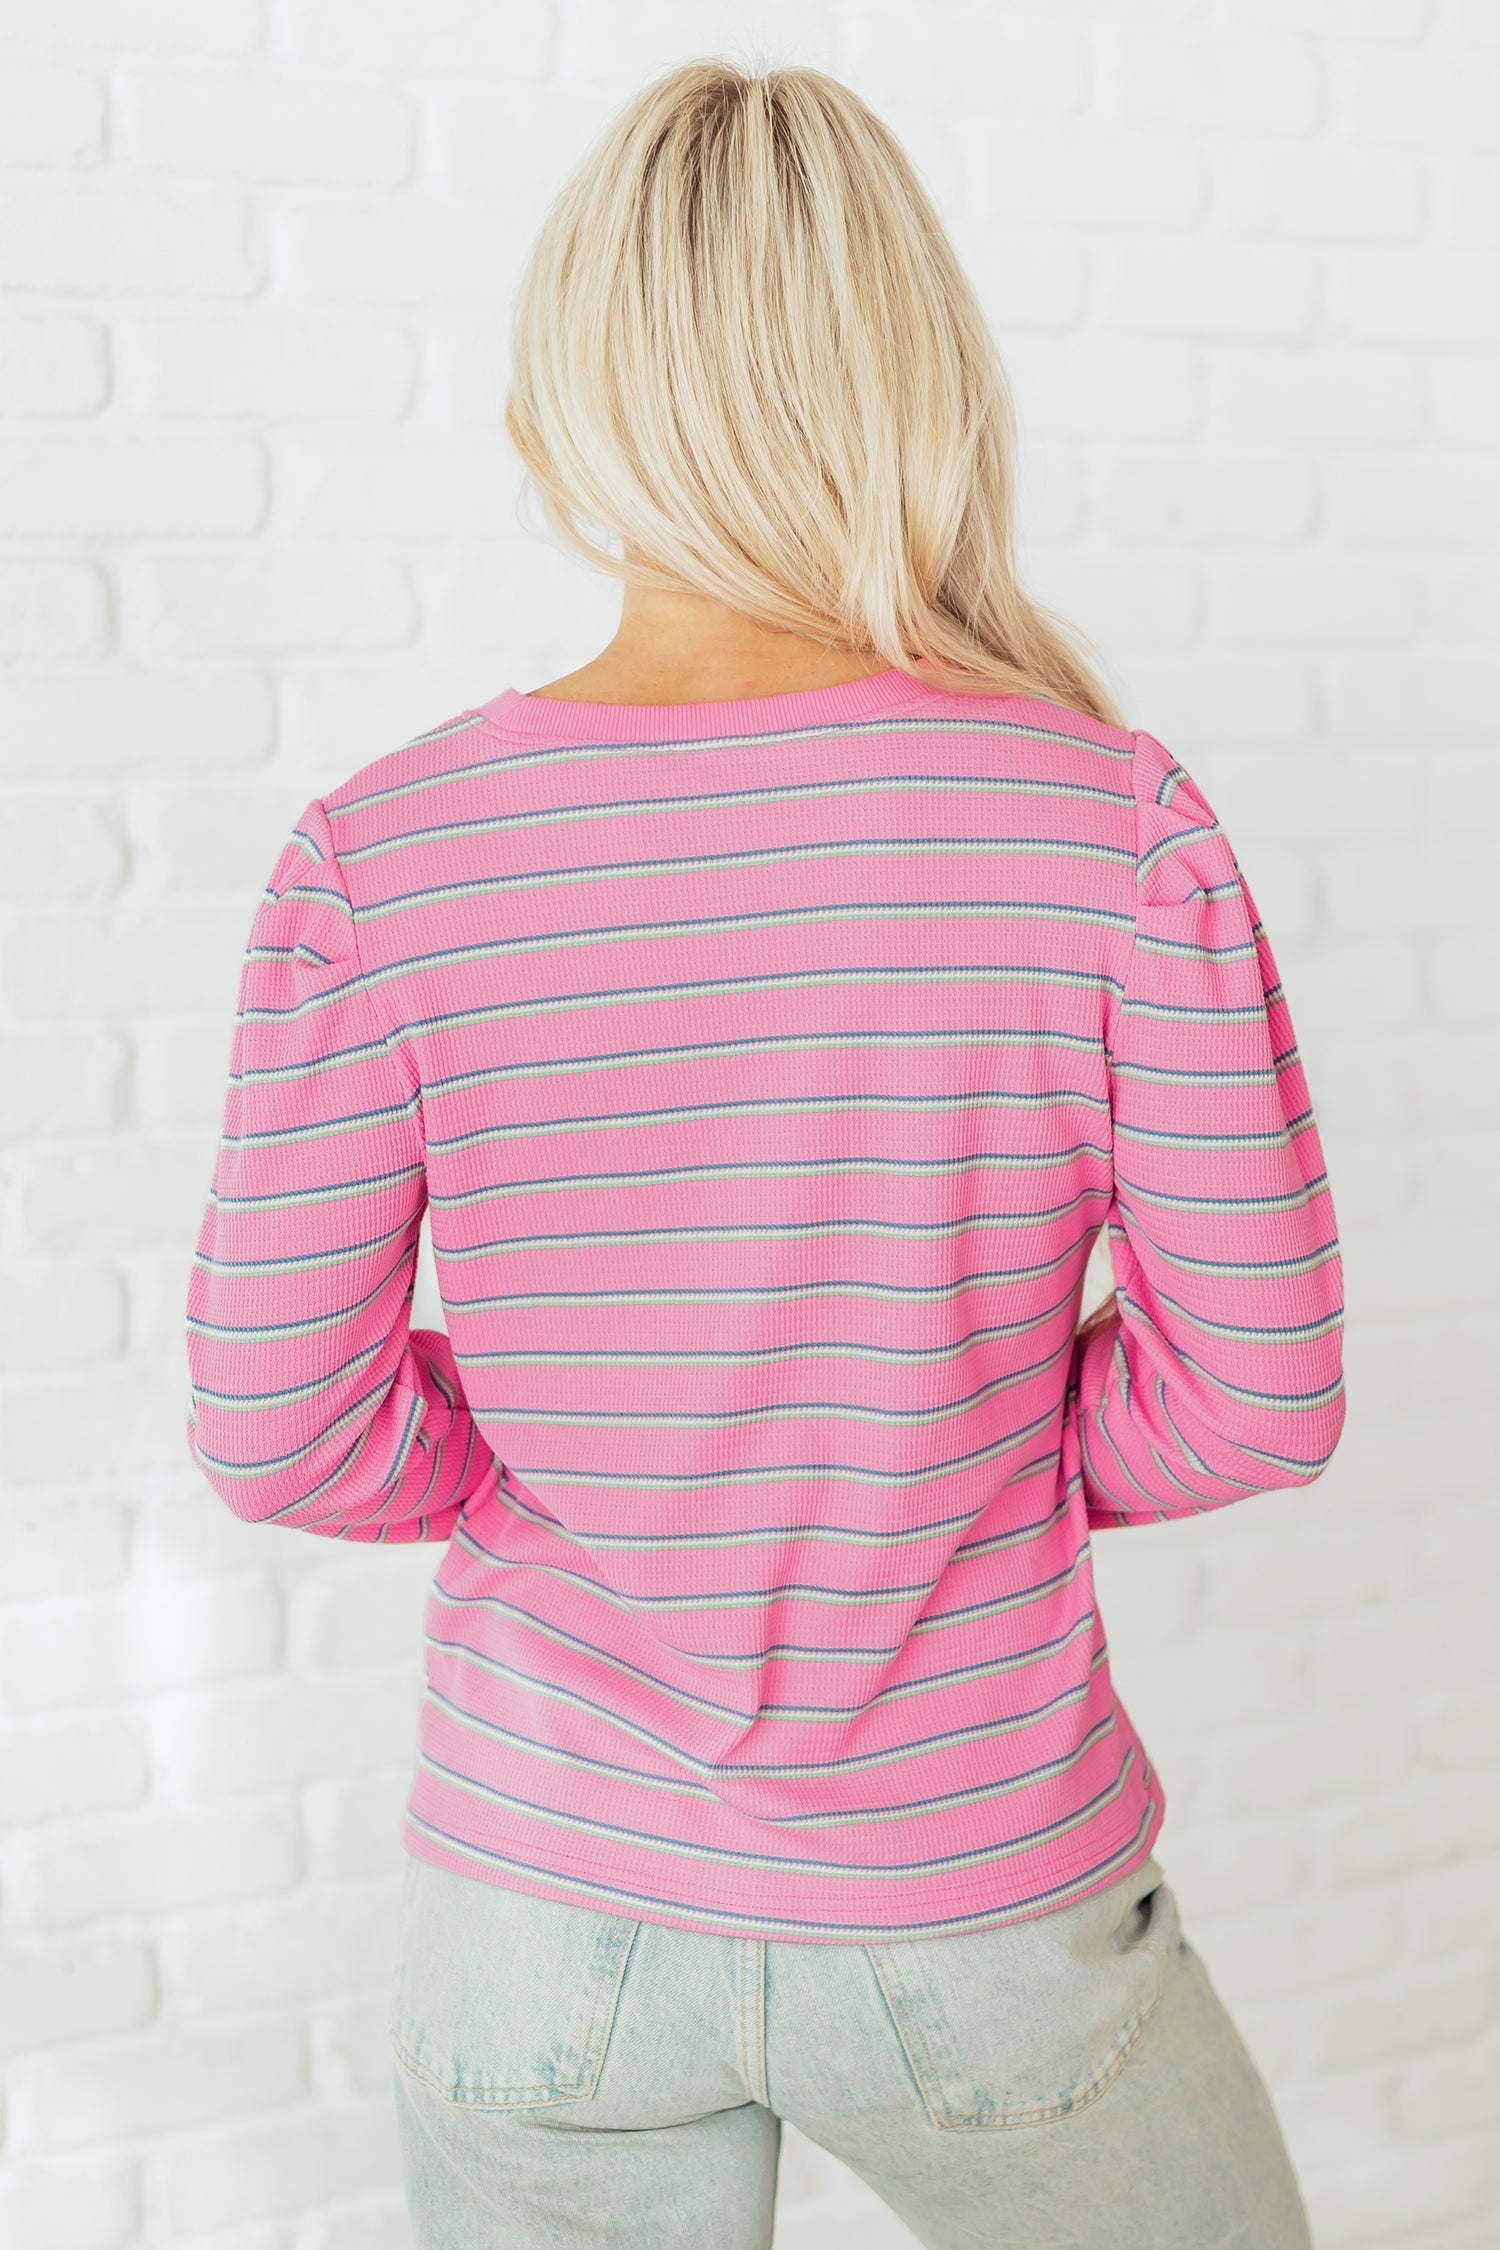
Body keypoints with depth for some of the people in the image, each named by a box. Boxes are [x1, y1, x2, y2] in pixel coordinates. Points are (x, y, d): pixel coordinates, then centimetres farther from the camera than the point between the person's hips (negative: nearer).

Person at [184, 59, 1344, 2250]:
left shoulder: (376, 859, -14)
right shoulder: (1116, 820, -16)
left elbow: (279, 1424, -12)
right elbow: (1259, 1382, -12)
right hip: (972, 1911, 0)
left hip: (553, 1905, 1)